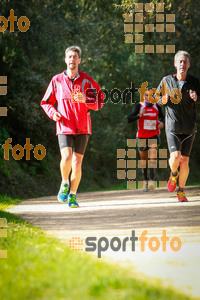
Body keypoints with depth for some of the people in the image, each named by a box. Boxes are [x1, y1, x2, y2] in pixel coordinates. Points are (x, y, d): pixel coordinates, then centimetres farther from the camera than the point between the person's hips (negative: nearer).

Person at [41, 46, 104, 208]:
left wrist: (85, 100, -19)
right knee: (66, 158, -20)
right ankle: (65, 184, 9)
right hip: (64, 127, 0)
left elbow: (100, 101, 0)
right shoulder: (57, 80, 3)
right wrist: (53, 113, -6)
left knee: (77, 163, 1)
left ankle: (73, 195, 18)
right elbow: (46, 102, 14)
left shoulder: (86, 80, 1)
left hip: (82, 128, 0)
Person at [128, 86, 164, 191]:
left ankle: (152, 180, -24)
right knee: (143, 158, 9)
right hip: (142, 136, 0)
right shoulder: (139, 106, -5)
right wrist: (139, 115, -28)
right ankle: (145, 180, 25)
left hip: (154, 135, 0)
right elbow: (129, 119, -13)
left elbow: (161, 117, 21)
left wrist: (162, 123, -1)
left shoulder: (157, 107, 2)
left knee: (153, 156, -19)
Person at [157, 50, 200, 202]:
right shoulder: (167, 80, 1)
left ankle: (181, 191, 19)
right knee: (175, 157, -17)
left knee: (185, 161, 1)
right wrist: (164, 99, -11)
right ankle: (173, 174, 18)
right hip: (172, 125, -1)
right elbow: (158, 99, 12)